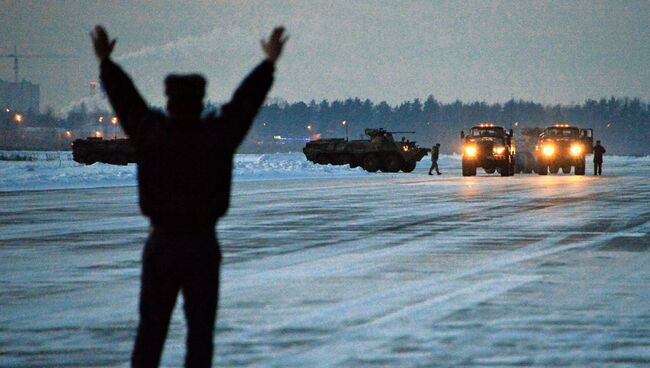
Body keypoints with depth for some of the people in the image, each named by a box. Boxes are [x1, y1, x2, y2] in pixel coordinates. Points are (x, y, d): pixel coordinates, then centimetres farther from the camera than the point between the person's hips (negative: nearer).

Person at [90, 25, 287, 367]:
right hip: (203, 248, -1)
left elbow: (124, 98, 7)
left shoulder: (151, 133, -6)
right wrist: (269, 63, 17)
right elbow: (247, 99, 5)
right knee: (200, 331, 3)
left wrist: (105, 62, 21)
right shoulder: (217, 136, -7)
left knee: (151, 329, 7)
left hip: (161, 245, 1)